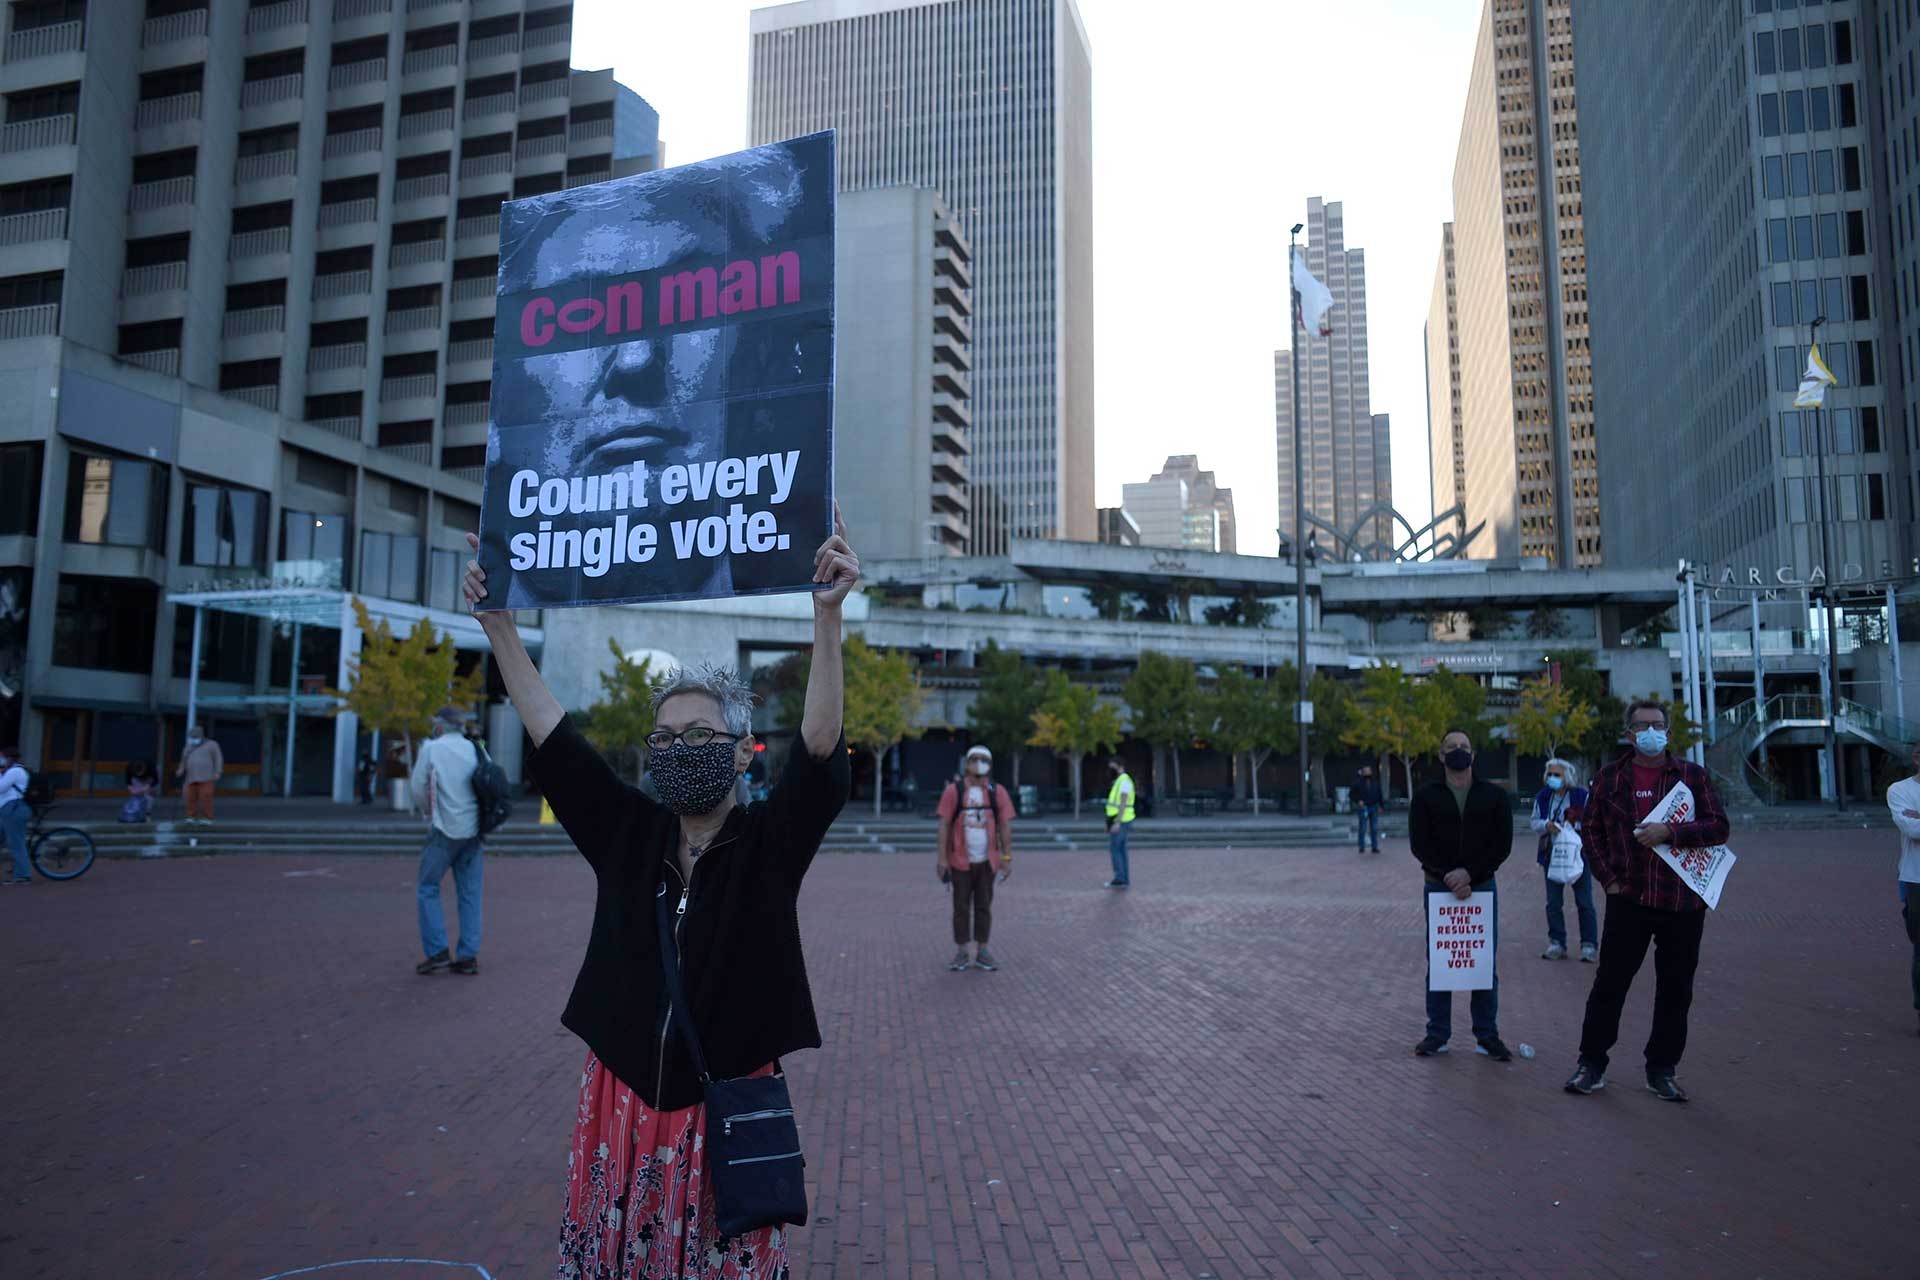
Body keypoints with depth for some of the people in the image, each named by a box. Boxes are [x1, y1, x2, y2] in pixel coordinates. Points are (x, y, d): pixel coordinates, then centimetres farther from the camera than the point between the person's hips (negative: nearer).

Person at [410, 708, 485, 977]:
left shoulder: (432, 748, -4)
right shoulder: (476, 749, 7)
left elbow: (417, 789, -2)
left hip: (446, 828, -4)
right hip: (474, 829, 4)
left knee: (427, 888, 9)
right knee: (469, 894, 7)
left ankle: (437, 951, 2)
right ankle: (468, 957, 8)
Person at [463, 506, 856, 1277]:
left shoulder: (770, 844, -9)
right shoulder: (627, 833, 1)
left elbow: (820, 748, -23)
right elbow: (551, 736, 1)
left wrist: (827, 615, -33)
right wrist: (497, 621, -2)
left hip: (729, 1111, -3)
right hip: (622, 1105, 3)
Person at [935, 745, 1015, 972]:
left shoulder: (998, 792, 2)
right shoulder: (953, 790, -3)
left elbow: (1005, 826, 3)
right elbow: (944, 825, -4)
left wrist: (1007, 857, -2)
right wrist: (942, 858, -8)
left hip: (987, 861, 2)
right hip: (960, 860, -2)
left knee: (984, 907, 9)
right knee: (961, 907, 5)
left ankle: (981, 953, 17)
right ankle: (961, 953, 14)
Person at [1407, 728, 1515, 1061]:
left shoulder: (1494, 795, 4)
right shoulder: (1426, 796, 3)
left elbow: (1502, 845, -2)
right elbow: (1419, 846, -3)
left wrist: (1470, 874, -15)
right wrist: (1449, 877, -16)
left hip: (1482, 888, 0)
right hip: (1438, 889, 0)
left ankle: (1487, 1034, 14)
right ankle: (1437, 1033, 14)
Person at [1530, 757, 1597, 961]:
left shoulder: (1582, 795, -7)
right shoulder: (1543, 797, 5)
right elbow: (1534, 823, 7)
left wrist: (1575, 826, -22)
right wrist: (1546, 825, -14)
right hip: (1552, 855, 4)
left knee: (1584, 902, 1)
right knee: (1553, 903, 7)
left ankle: (1589, 945, 9)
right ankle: (1557, 944, 15)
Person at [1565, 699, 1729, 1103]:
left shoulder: (1692, 775, 2)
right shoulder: (1610, 777, 5)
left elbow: (1718, 827, -4)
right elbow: (1591, 830, 11)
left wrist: (1670, 832, -19)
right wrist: (1608, 878, 2)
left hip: (1682, 902, 0)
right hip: (1628, 898, 0)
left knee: (1675, 990, 8)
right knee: (1609, 983, 1)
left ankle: (1661, 1070, 22)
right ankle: (1592, 1063, 13)